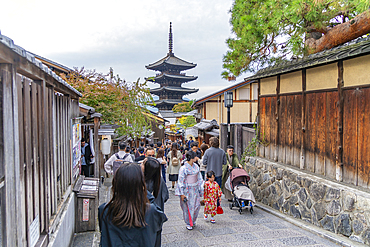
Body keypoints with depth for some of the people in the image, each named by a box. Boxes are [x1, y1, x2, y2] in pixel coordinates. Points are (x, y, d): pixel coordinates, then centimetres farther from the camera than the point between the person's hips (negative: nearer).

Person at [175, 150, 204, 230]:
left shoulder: (196, 166, 3)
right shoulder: (184, 168, -15)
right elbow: (181, 181, -13)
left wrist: (201, 188, 12)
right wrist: (182, 194, -14)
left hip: (195, 189, 6)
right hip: (187, 190, -6)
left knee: (196, 205, 10)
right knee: (188, 207, 4)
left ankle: (193, 221, 33)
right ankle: (188, 223, 22)